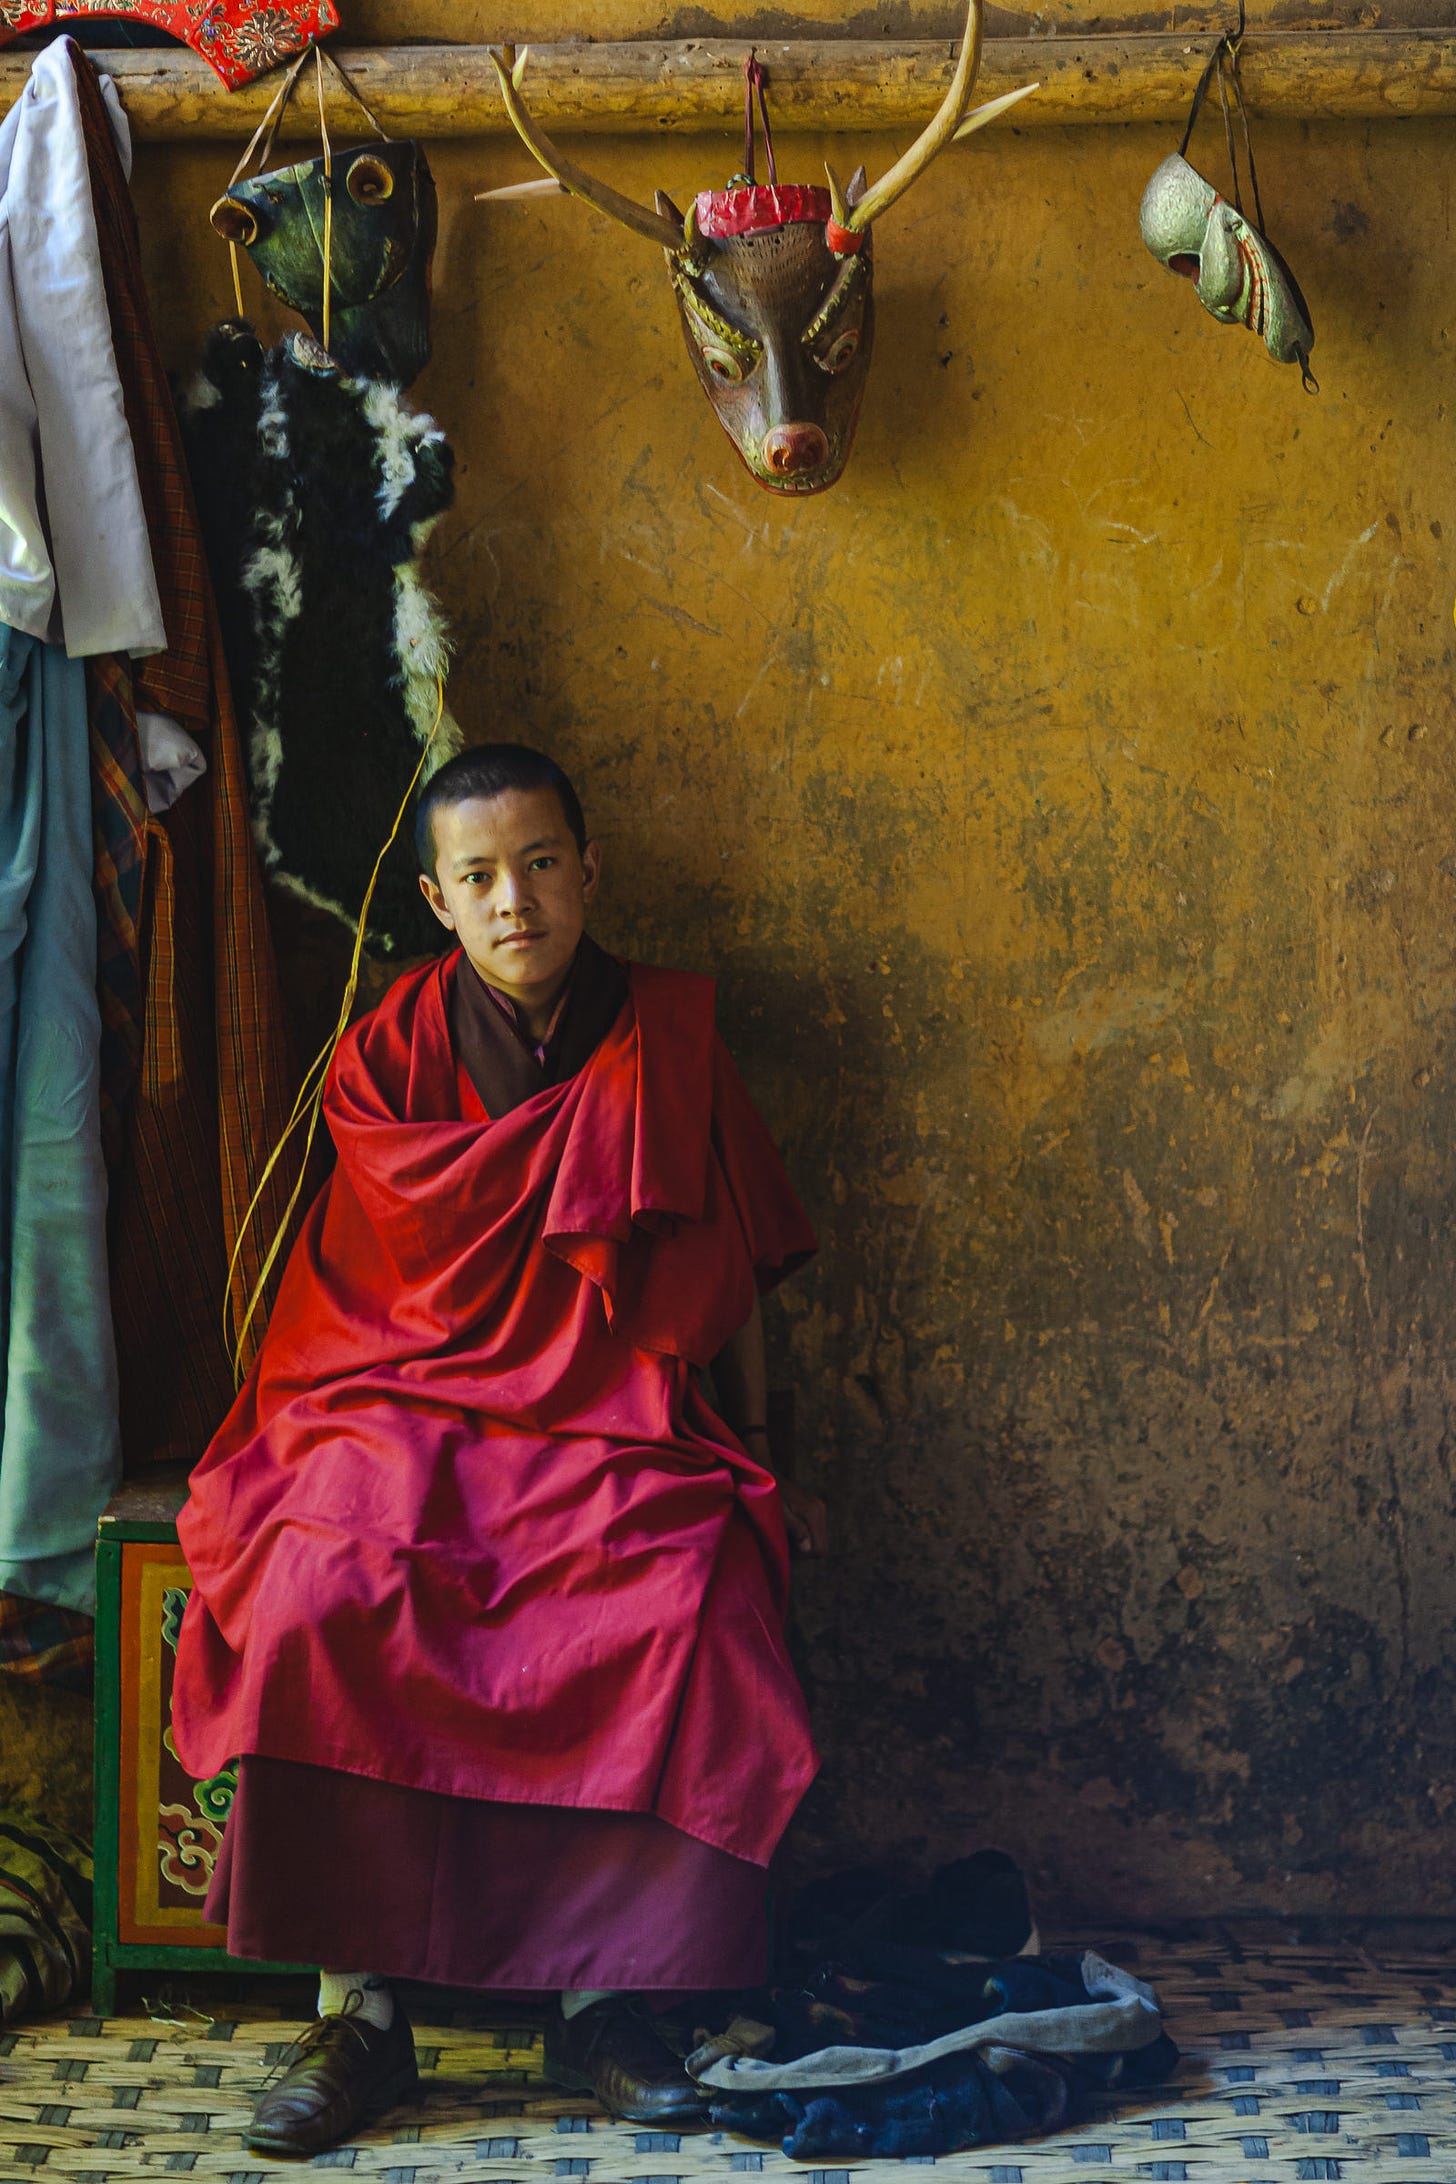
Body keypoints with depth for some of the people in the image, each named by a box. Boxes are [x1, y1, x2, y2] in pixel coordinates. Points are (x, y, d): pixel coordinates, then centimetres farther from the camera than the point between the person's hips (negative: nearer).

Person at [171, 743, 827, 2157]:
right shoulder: (388, 1054, 6)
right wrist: (593, 1125, -4)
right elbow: (423, 1240, -7)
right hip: (410, 1402, 0)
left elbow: (732, 1278, 14)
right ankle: (357, 2006, -22)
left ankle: (604, 1995, -19)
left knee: (687, 1611, -31)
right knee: (325, 1602, -32)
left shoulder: (668, 1039, 9)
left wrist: (757, 1460, 9)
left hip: (620, 1427, 1)